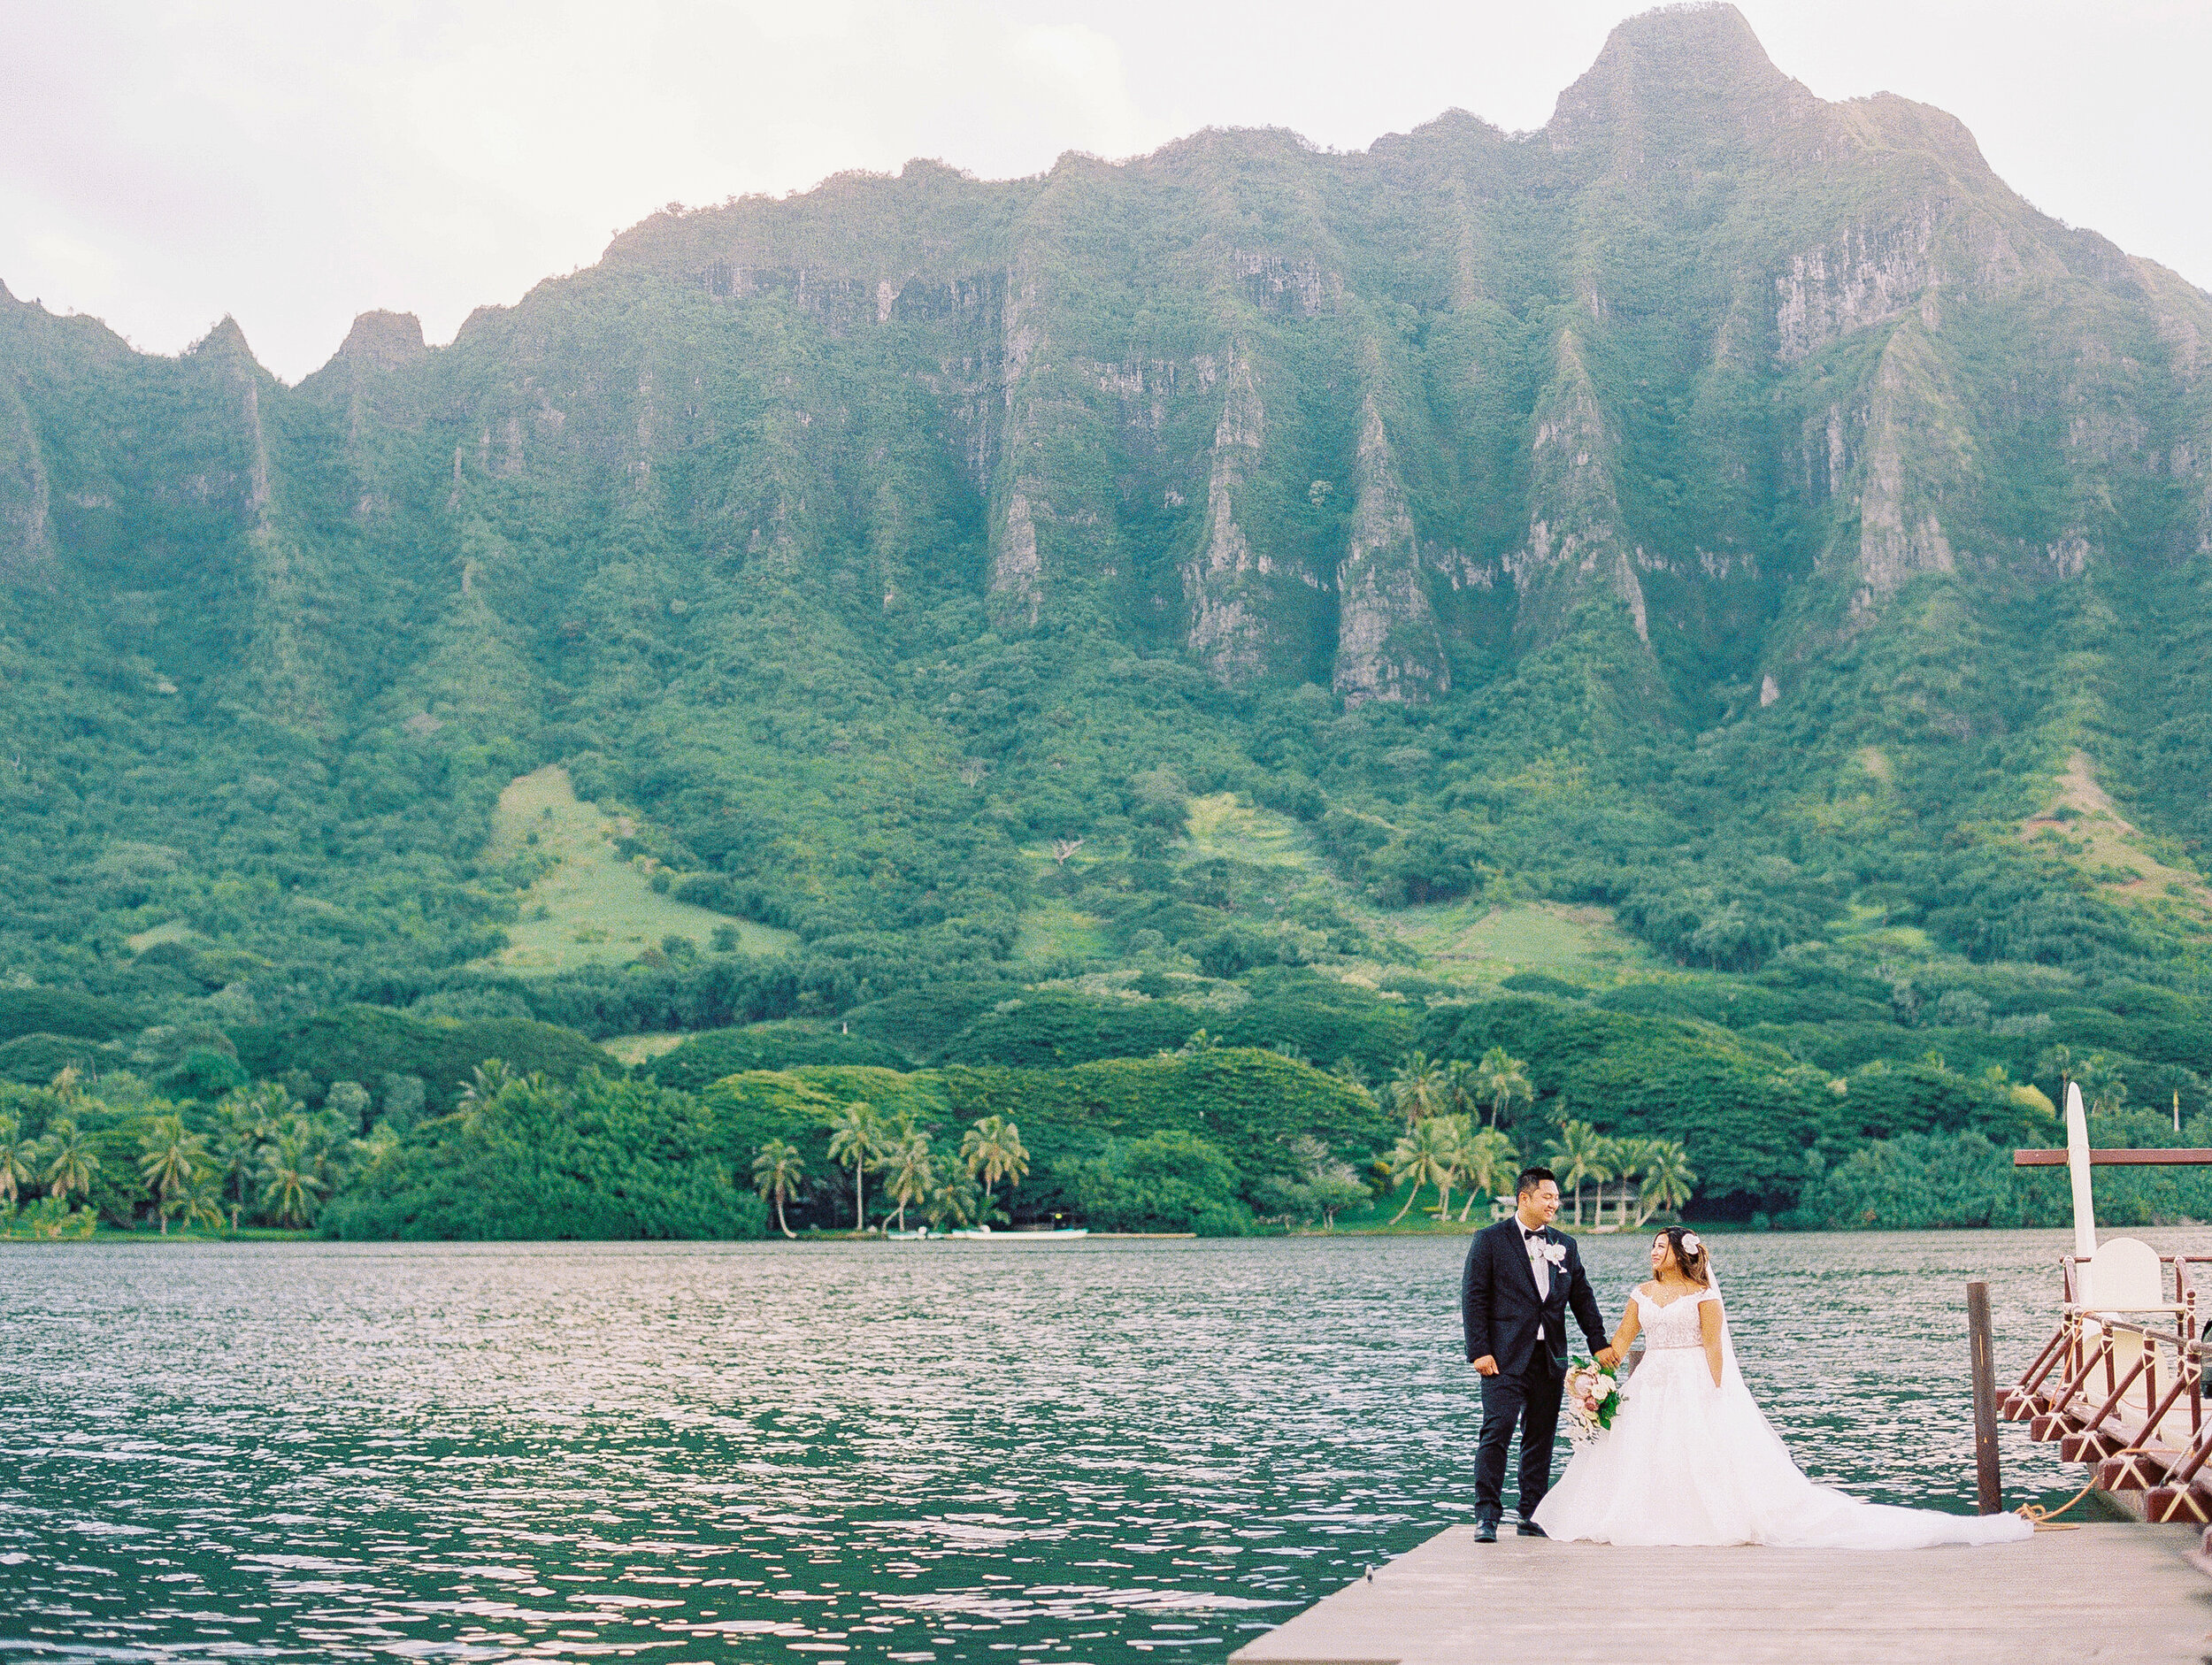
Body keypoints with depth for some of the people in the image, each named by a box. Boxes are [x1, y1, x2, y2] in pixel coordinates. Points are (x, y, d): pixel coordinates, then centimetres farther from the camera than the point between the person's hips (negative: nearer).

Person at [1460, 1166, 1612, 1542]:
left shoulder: (1565, 1245, 14)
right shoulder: (1490, 1241, -1)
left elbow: (1582, 1297, 17)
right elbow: (1473, 1299, -4)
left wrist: (1599, 1342, 6)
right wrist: (1478, 1352, -12)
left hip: (1550, 1359, 5)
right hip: (1505, 1357, -5)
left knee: (1541, 1438, 8)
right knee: (1497, 1432, -11)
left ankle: (1532, 1517, 16)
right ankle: (1487, 1517, -7)